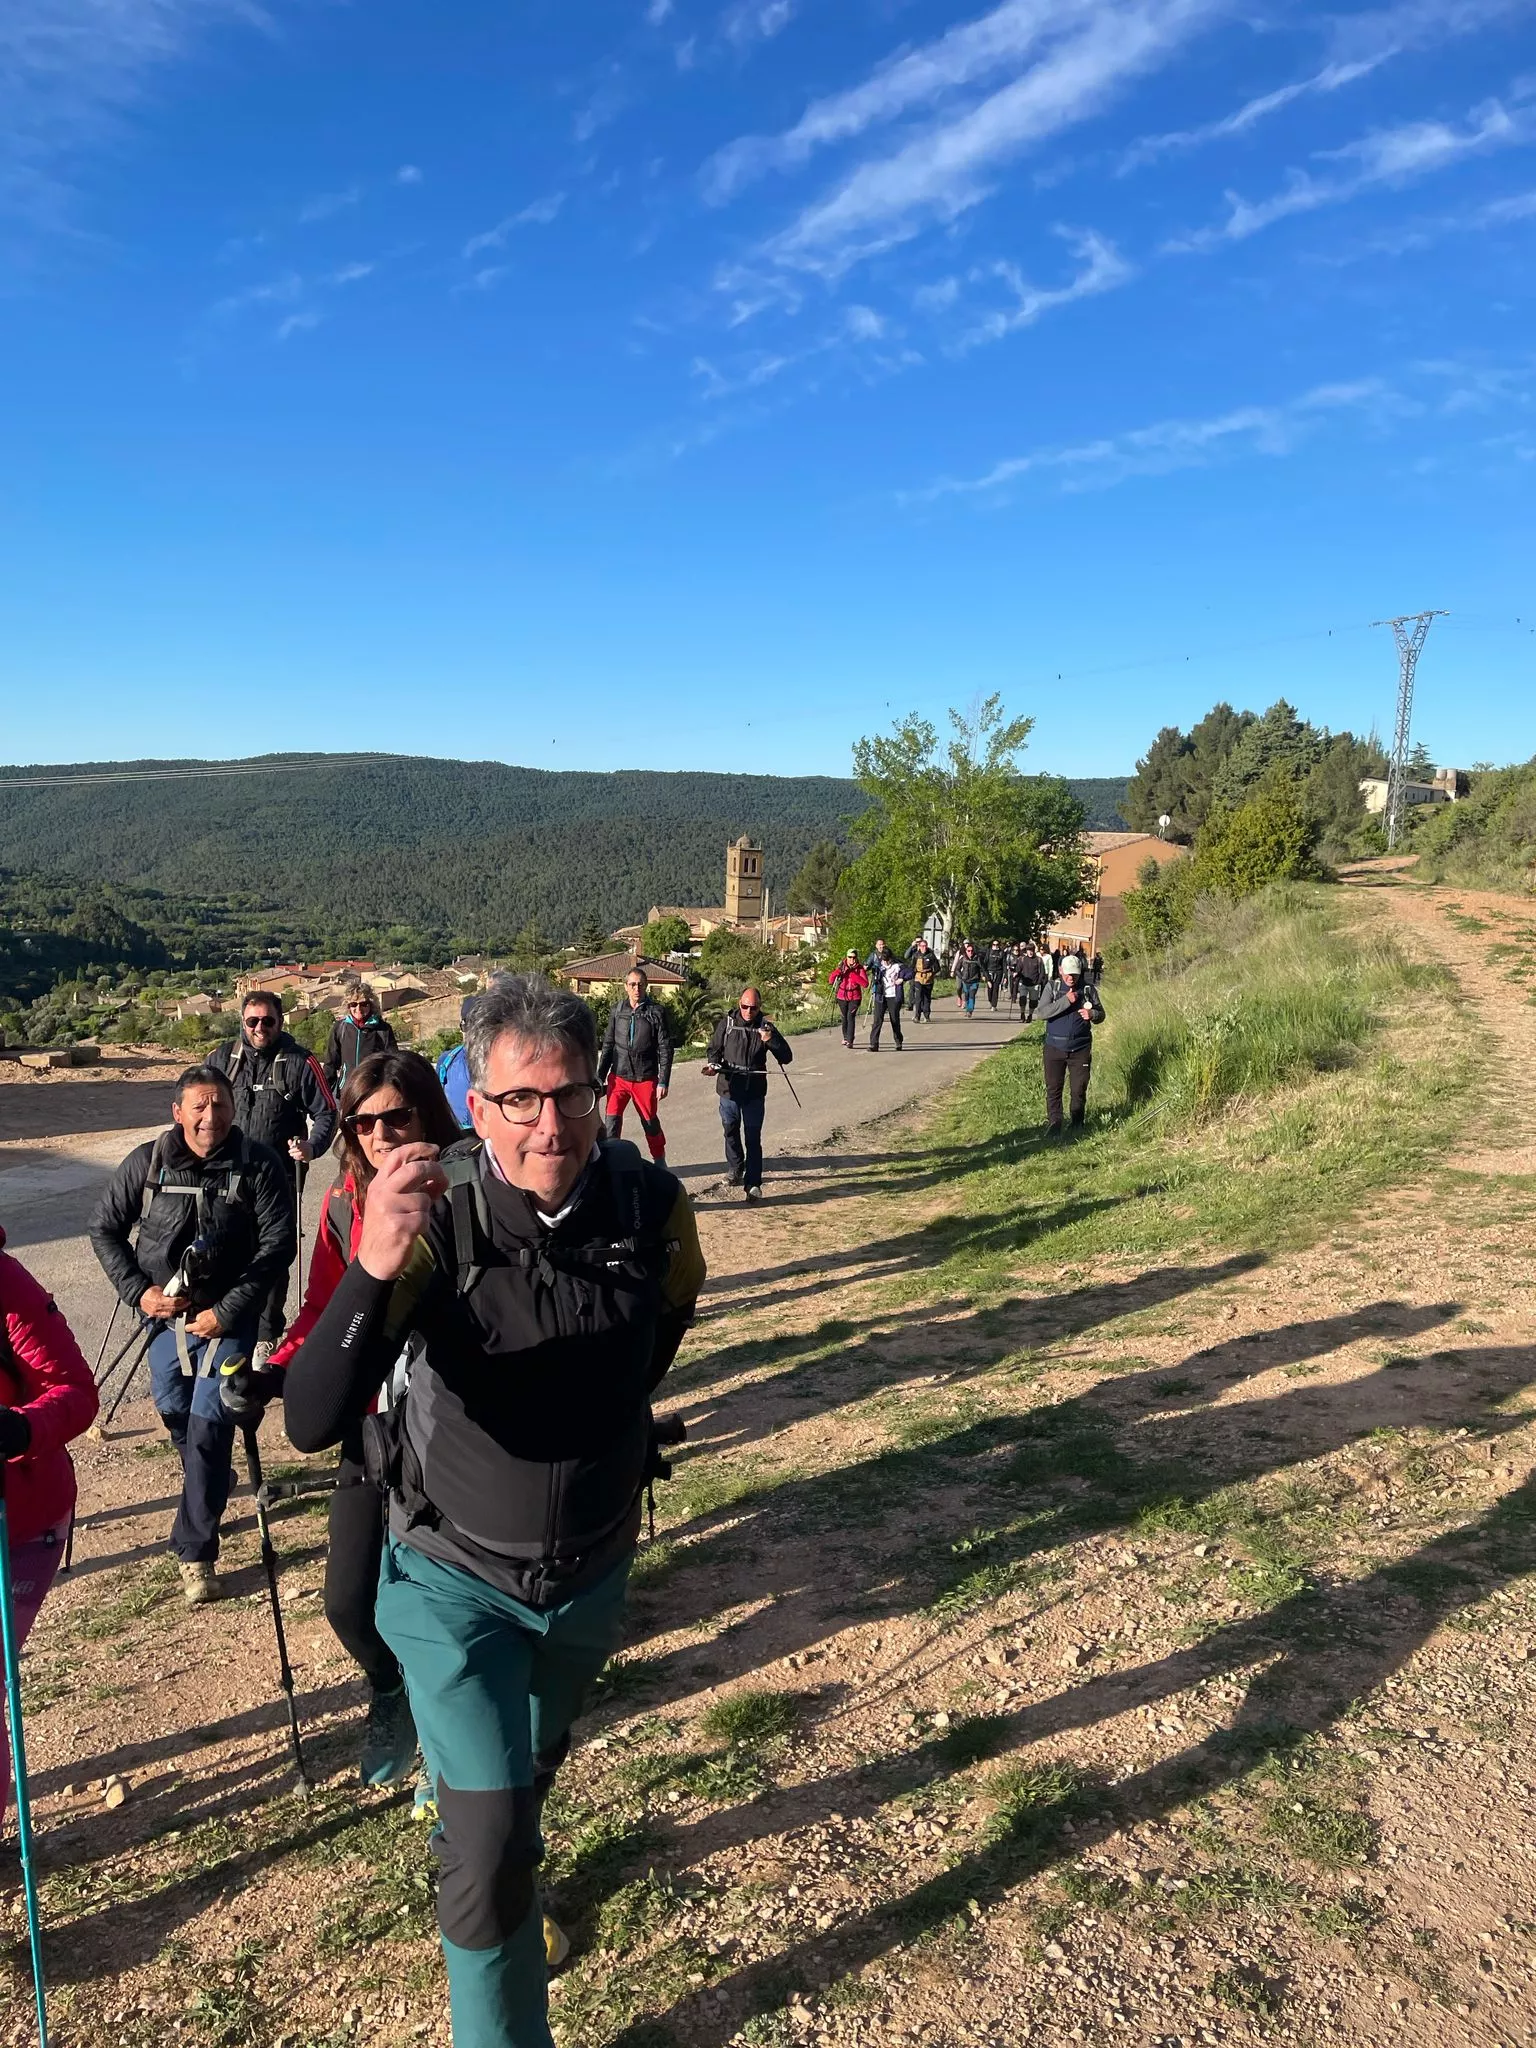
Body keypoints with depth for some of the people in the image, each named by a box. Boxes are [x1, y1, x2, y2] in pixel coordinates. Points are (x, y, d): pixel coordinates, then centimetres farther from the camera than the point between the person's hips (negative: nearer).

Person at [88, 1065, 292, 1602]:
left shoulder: (258, 1165, -13)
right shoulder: (146, 1162, -5)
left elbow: (277, 1244, -13)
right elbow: (105, 1230, 6)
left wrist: (227, 1311, -16)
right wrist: (137, 1291, -6)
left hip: (227, 1315, -4)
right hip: (164, 1310, 4)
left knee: (209, 1425, -9)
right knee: (173, 1408, 19)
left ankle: (195, 1553, 1)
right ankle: (209, 1483, 50)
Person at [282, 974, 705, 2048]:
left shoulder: (652, 1202, -20)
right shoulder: (434, 1217, -28)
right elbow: (312, 1423, -36)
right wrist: (375, 1268, -52)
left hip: (593, 1566, 4)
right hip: (458, 1575, -3)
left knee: (535, 1761, 30)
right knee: (488, 1837, -2)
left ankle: (514, 1871, 64)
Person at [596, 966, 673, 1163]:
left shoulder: (656, 1012, -4)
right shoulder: (617, 1011, 5)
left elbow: (665, 1049, -4)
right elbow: (608, 1045, 11)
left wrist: (663, 1082, -9)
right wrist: (600, 1076, 6)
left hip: (646, 1078, -2)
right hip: (618, 1077, 2)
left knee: (650, 1122, 11)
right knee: (611, 1121, -9)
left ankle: (660, 1160, 32)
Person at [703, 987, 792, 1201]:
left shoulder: (765, 1027, -4)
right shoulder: (727, 1024, -3)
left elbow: (786, 1057, -6)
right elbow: (714, 1049, 8)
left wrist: (770, 1040, -23)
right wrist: (713, 1064, -14)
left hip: (755, 1091, -2)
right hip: (729, 1088, 2)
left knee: (753, 1138, -2)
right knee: (731, 1131, 18)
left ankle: (753, 1183, 3)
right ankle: (736, 1168, 42)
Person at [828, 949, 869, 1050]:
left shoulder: (860, 969, -5)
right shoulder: (841, 967, 0)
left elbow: (865, 984, -16)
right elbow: (831, 980, -5)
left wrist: (853, 975, -20)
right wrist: (838, 970, -20)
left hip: (854, 997, -3)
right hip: (842, 996, 3)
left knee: (851, 1017, -16)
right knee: (844, 1018, 11)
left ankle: (850, 1041, -17)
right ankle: (845, 1037, 34)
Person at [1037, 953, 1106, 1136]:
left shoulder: (1088, 989, 2)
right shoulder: (1052, 987, -1)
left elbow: (1101, 1014, 7)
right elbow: (1043, 1011, -13)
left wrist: (1092, 1014, -17)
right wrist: (1066, 1001, -21)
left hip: (1080, 1049, 1)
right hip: (1055, 1047, -1)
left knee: (1079, 1089, 6)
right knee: (1053, 1088, 2)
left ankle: (1077, 1126, 19)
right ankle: (1053, 1126, 10)